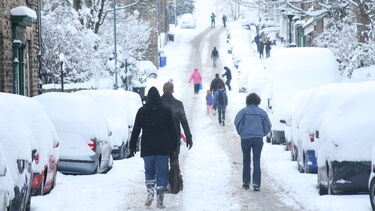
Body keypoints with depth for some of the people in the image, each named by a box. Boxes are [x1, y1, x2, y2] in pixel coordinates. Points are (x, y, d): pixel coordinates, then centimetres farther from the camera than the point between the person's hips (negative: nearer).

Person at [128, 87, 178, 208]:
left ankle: (150, 192, -8)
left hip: (147, 148, 0)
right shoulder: (166, 111, 1)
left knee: (149, 171, 14)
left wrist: (132, 147, 6)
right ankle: (160, 200, 0)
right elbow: (172, 130, 3)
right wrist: (173, 146, 10)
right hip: (163, 148, 0)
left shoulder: (142, 111, 0)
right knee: (161, 173, 3)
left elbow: (135, 131, 1)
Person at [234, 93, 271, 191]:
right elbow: (268, 126, 6)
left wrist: (241, 133, 4)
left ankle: (246, 183, 14)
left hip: (246, 139, -1)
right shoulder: (262, 112, 6)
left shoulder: (244, 111, -1)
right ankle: (256, 184, -10)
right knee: (257, 162, 0)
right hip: (258, 139, 1)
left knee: (246, 161, 12)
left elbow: (237, 122, -10)